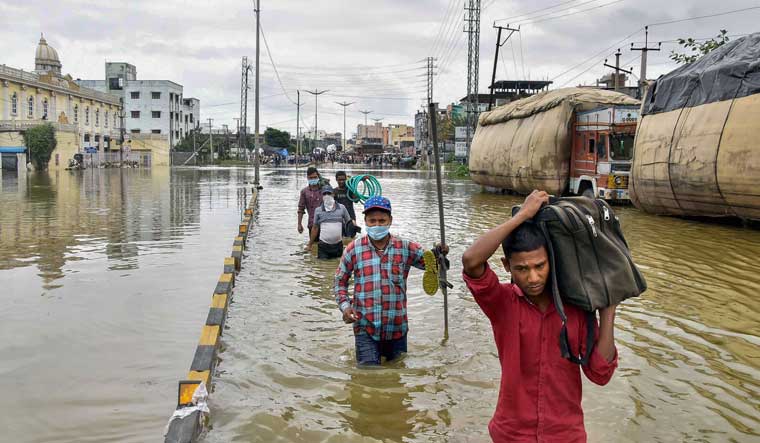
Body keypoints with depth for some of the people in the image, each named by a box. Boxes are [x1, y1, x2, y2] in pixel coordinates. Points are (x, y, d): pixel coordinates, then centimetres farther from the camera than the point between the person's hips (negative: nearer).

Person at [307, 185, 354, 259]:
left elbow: (349, 223, 8)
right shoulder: (318, 210, 3)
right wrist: (310, 245, 10)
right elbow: (315, 228, 9)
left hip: (338, 245, 1)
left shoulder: (341, 208, 3)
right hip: (323, 246, -1)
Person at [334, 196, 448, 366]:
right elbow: (340, 280, 8)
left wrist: (440, 255, -25)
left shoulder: (405, 248, -1)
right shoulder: (354, 249, -2)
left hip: (397, 328, 2)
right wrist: (344, 305, -6)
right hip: (365, 328, -1)